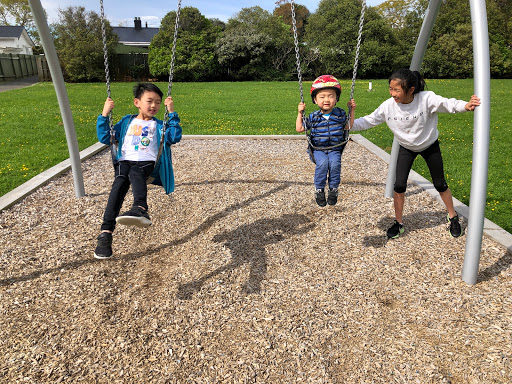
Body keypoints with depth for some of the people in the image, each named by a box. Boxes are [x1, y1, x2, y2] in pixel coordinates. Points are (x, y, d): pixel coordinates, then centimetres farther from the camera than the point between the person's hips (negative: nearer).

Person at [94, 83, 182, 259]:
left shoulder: (159, 125, 21)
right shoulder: (127, 122, 25)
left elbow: (175, 138, 2)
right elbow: (105, 138, 21)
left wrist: (172, 114, -1)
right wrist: (104, 115, 12)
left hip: (147, 163, -1)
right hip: (125, 161, 1)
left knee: (135, 173, -37)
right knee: (119, 184, -30)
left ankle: (140, 209, -65)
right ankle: (106, 233, -39)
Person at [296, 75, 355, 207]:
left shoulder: (340, 114, 6)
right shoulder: (313, 117, 1)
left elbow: (348, 126, 20)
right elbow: (299, 129, 6)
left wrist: (352, 110, 14)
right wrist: (300, 113, 0)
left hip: (335, 148, 1)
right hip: (318, 149, -1)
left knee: (335, 163, -29)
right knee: (322, 163, -30)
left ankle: (333, 189, -10)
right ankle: (319, 189, -13)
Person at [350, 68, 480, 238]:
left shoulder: (426, 99, -29)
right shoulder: (388, 106, -23)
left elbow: (447, 104, -34)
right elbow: (369, 121, -16)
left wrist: (465, 105, -54)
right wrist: (348, 125, -29)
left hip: (430, 146, -1)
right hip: (406, 148, 1)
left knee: (440, 184, 7)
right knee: (399, 185, -9)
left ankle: (453, 218, 32)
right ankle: (398, 223, 12)